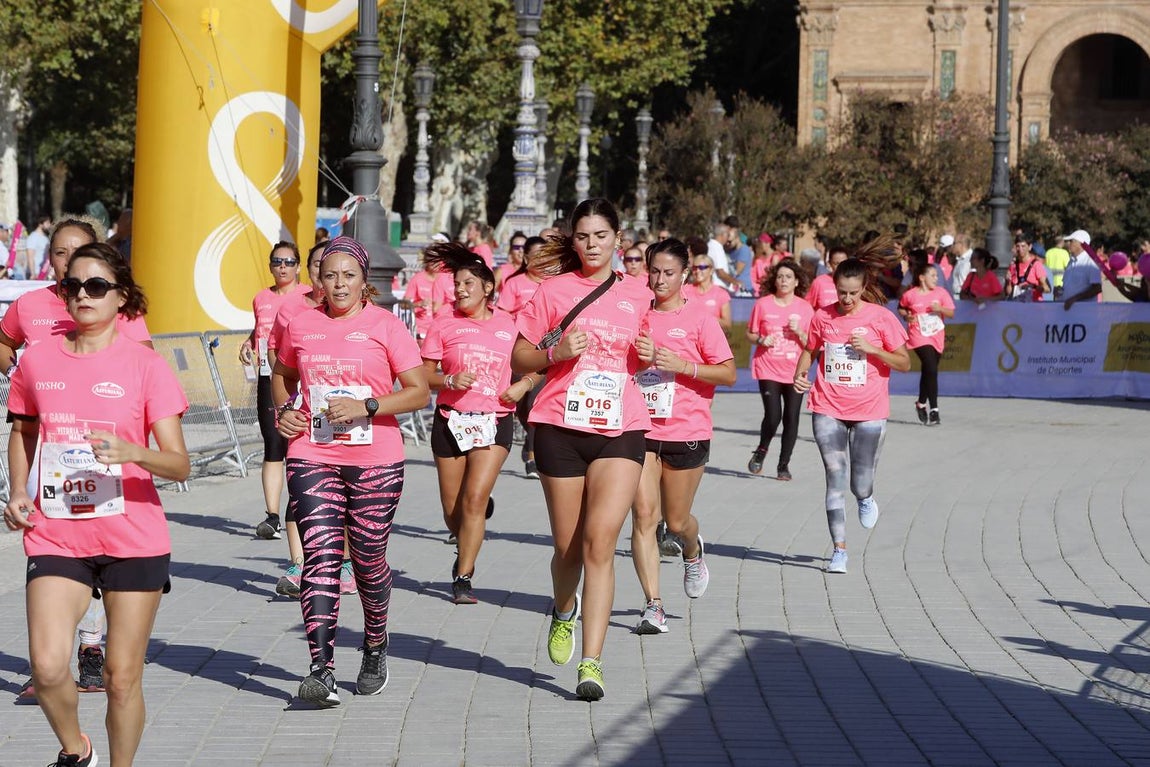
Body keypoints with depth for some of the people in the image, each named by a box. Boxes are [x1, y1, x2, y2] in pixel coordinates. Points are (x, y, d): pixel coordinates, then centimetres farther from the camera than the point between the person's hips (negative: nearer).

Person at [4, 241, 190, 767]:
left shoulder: (144, 365, -5)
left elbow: (179, 464, -9)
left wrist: (132, 453, -29)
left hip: (133, 540, -2)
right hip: (55, 537, 2)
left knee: (122, 679, 3)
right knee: (47, 668, -14)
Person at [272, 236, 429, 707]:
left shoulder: (385, 326, -1)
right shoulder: (301, 326, 8)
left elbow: (419, 391, -4)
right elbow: (282, 375, 26)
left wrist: (366, 407, -17)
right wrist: (284, 409, 5)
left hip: (375, 461, -1)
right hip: (312, 458, 1)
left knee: (368, 559, 9)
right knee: (321, 557, -12)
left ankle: (375, 644, 35)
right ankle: (322, 669, -18)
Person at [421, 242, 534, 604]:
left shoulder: (509, 325, 3)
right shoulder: (444, 324, 2)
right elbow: (424, 375, 1)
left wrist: (524, 384, -4)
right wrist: (450, 381, -17)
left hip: (494, 421, -1)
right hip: (451, 420, 1)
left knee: (475, 498, -16)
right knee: (452, 508, 7)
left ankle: (463, 578, -9)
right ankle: (466, 553, 40)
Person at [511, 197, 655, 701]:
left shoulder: (638, 296, 10)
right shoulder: (553, 291, 3)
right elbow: (518, 360, 5)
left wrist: (648, 356, 3)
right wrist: (555, 353, -14)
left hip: (621, 431, 0)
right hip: (561, 427, 0)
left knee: (600, 540, -14)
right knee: (567, 545, 7)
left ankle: (591, 662, -14)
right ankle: (564, 611, 42)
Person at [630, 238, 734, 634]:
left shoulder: (699, 318, -2)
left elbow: (728, 374, -6)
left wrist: (682, 365, -17)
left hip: (687, 433, -2)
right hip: (641, 430, 2)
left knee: (676, 521, 8)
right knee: (643, 515, -10)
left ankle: (693, 552, 45)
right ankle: (653, 606, -8)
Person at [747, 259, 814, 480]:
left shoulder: (805, 308, 4)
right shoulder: (763, 304, 1)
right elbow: (750, 334, 10)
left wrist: (799, 332, -13)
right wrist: (761, 340, -11)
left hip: (795, 372, 2)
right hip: (768, 370, -2)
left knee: (791, 418, -1)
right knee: (773, 416, -13)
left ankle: (784, 464, 14)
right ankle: (761, 452, 15)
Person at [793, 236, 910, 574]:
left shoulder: (881, 317, -3)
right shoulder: (823, 317, 3)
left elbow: (904, 363, -1)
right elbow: (810, 350, 19)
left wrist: (871, 348, -15)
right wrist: (800, 374, -1)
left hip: (869, 412, -1)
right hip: (828, 410, 1)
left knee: (861, 485, 1)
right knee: (835, 480, -3)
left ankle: (866, 499, 40)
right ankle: (839, 550, 4)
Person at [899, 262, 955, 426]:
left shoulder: (941, 292, 1)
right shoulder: (910, 295, -6)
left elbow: (951, 313, -1)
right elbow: (901, 308, 12)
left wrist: (940, 309, -19)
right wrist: (906, 316, -7)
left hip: (937, 338, 4)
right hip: (920, 337, -4)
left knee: (928, 372, 16)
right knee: (931, 369, -20)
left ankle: (921, 403, 38)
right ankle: (933, 409, -18)